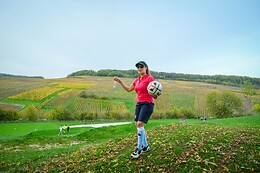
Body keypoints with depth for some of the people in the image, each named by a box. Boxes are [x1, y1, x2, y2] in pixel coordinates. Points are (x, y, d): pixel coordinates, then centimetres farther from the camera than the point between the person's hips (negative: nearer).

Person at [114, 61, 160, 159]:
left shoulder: (150, 78, -9)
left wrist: (155, 94, -34)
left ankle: (139, 149, -2)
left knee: (140, 124, -15)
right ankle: (145, 146, 23)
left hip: (148, 104, -7)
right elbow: (128, 89, 22)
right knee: (138, 125, 8)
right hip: (139, 103, 8)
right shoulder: (137, 80, 12)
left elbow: (155, 96, -11)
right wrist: (120, 81, 18)